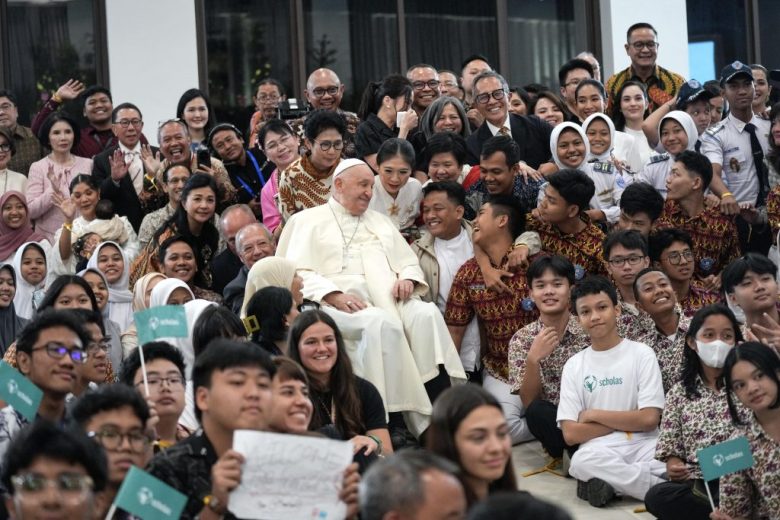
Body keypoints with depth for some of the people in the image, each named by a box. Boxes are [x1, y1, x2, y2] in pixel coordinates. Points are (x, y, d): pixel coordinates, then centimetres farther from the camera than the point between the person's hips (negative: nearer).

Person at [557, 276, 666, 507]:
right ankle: (664, 488, -22)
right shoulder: (574, 365, 10)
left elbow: (649, 419, -5)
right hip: (600, 450, 2)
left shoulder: (641, 353, 6)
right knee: (583, 461, -36)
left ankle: (610, 481, -17)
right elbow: (571, 434, 0)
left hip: (643, 445, -1)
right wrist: (627, 421, -4)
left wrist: (593, 415, -3)